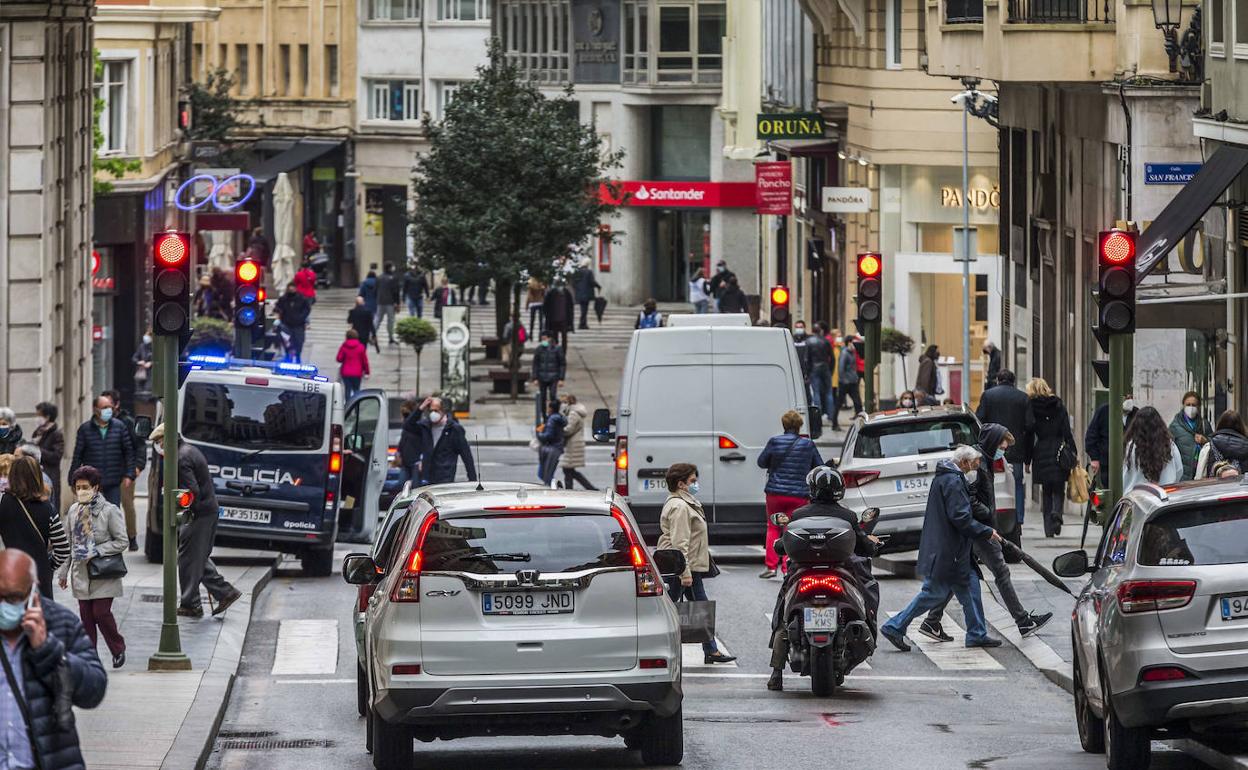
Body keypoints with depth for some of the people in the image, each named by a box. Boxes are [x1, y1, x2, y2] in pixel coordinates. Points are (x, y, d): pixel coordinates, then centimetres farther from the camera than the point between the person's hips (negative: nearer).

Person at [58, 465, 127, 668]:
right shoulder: (74, 511, 7)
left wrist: (96, 552, -15)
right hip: (81, 573, 5)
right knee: (86, 615, 5)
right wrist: (63, 571, 12)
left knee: (101, 612, -9)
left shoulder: (109, 511, -8)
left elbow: (122, 541, -8)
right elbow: (68, 543, 14)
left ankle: (118, 649, 12)